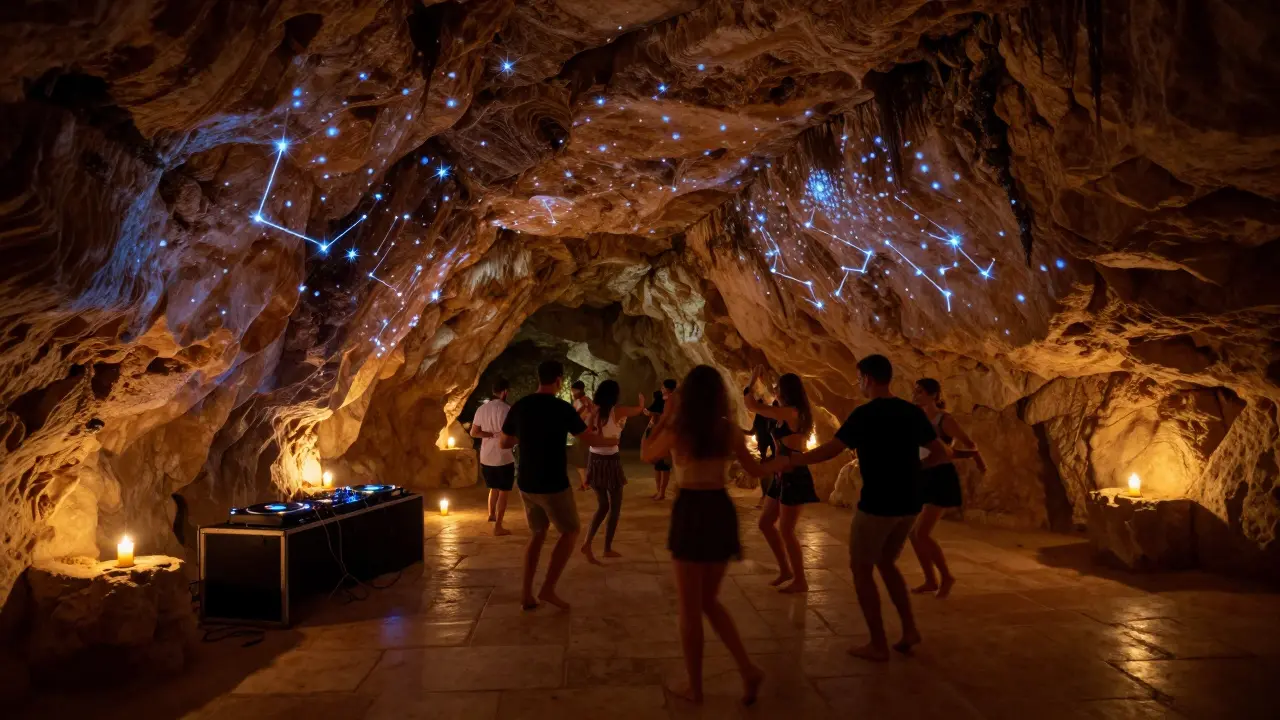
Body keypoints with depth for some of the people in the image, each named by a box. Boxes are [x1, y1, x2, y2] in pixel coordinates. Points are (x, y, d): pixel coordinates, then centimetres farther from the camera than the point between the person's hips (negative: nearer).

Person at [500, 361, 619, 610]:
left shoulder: (519, 406, 1)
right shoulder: (562, 408, -14)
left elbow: (505, 443, 9)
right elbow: (589, 439, -8)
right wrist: (613, 441, 11)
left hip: (526, 483, 6)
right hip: (553, 484, -5)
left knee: (537, 534, 20)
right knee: (570, 532, 12)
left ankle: (526, 592, 17)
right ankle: (548, 588, 6)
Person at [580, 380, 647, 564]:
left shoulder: (595, 411, 1)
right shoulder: (617, 411, -12)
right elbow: (639, 408, 2)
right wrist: (642, 399, 26)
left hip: (594, 460, 6)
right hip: (610, 461, -6)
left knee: (602, 505, 18)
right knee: (615, 507, 11)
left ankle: (587, 544, 5)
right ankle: (608, 549, 17)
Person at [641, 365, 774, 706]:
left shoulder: (676, 431, -12)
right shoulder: (730, 429, -2)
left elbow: (646, 454, 8)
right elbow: (755, 470, 11)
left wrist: (665, 416, 8)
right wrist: (781, 465, 32)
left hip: (689, 514, -4)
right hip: (721, 512, 4)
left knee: (690, 607, 11)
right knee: (709, 601, 22)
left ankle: (695, 687, 22)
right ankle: (748, 669, 14)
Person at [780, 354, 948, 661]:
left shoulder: (865, 414, -15)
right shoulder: (913, 412, 5)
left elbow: (829, 450, -18)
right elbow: (940, 452, 10)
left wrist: (791, 460, -6)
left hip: (877, 505, -7)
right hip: (908, 505, 7)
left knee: (861, 569, 8)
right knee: (886, 562, 24)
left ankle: (878, 645, 10)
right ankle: (909, 628, 19)